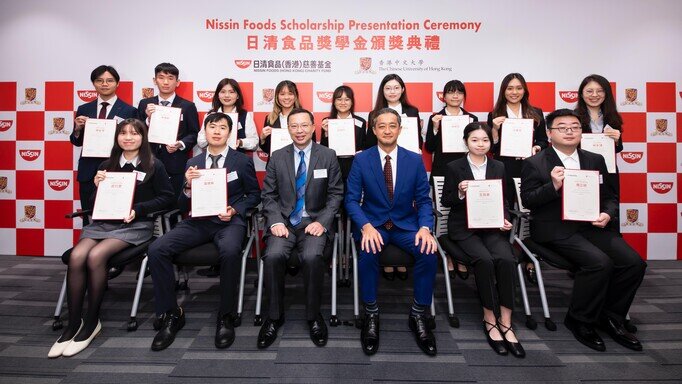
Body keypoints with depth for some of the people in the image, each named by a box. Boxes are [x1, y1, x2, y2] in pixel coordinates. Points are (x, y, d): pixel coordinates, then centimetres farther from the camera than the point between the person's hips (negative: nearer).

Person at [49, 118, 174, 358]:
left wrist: (138, 209, -12)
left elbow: (167, 197, -2)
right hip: (103, 222, 4)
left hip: (135, 225, -4)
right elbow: (94, 203, 17)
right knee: (76, 256, -23)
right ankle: (73, 324, -9)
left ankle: (91, 322, -9)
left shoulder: (153, 166, 2)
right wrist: (97, 187, -3)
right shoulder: (107, 166, 15)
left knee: (95, 256, -27)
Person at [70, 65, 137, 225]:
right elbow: (76, 142, 14)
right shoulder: (84, 109, 11)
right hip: (88, 171, 4)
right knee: (88, 219, 10)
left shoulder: (129, 111, -1)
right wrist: (77, 129, -5)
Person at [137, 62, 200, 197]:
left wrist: (180, 144, -13)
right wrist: (148, 118, -9)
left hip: (176, 165, -2)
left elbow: (194, 134, 4)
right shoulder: (144, 104, 12)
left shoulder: (188, 106, 6)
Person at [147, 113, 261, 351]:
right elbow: (183, 207, 14)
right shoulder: (193, 163, 15)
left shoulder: (242, 161, 7)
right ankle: (171, 314, -1)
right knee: (156, 250, -20)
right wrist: (188, 186, -7)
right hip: (198, 220, 4)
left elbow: (254, 195, 9)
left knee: (230, 251, -37)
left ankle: (226, 317, -14)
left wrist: (234, 209, -9)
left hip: (229, 221, -3)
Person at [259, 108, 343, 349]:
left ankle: (313, 316, -6)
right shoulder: (277, 157, 10)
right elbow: (269, 195, 8)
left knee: (312, 257, -31)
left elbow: (336, 194, 4)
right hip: (284, 221, 2)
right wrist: (275, 221, -9)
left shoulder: (328, 156, 5)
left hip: (315, 221, -1)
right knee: (273, 256, -27)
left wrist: (322, 221, -10)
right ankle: (274, 316, -4)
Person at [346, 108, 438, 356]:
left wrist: (425, 228, -17)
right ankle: (371, 314, -11)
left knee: (428, 251, -27)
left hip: (406, 225, 2)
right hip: (373, 224, -1)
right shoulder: (361, 160, 0)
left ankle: (419, 315, -5)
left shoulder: (415, 160, 4)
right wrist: (366, 226, -23)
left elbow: (424, 201, 3)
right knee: (368, 251, -33)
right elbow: (351, 200, -5)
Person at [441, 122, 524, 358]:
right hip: (464, 228, -3)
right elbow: (445, 201, 2)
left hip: (491, 226, 3)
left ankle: (505, 322, -15)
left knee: (506, 260, -26)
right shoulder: (454, 167, 3)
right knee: (484, 260, -29)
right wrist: (459, 194, -18)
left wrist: (505, 219, -4)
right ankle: (490, 320, -11)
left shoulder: (499, 167, 14)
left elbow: (504, 200, 15)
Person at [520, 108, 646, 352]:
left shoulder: (595, 160, 14)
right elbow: (527, 200, -8)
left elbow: (609, 197, 16)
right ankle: (580, 321, -2)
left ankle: (610, 318, 11)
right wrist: (553, 186, -23)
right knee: (600, 263, -25)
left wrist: (607, 214, -5)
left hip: (591, 226, 6)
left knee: (634, 263, -12)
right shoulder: (535, 164, -2)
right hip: (555, 230, -6)